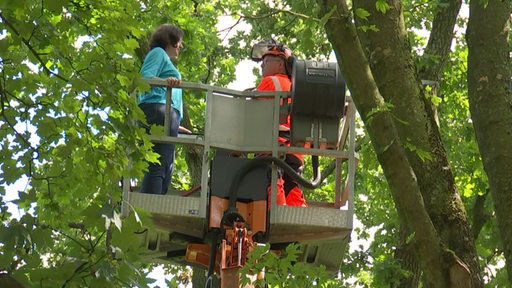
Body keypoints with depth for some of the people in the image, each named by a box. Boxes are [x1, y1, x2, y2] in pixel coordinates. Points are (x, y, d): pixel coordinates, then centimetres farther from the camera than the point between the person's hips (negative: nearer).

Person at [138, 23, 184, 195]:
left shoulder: (164, 58, 35)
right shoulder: (158, 53, 7)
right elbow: (145, 77, -10)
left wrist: (176, 125, 35)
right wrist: (165, 81, -30)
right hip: (159, 109, -10)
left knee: (166, 171, 1)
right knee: (157, 167, -21)